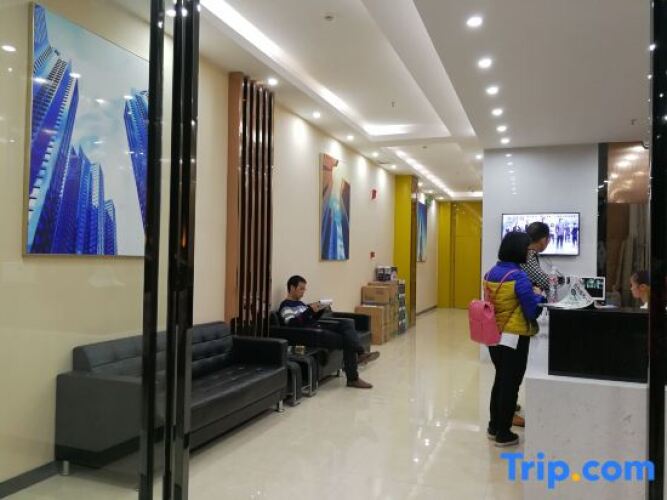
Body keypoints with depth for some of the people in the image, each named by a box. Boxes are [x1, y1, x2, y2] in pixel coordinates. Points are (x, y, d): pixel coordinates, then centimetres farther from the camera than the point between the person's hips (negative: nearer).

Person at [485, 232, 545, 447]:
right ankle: (503, 434, 17)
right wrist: (538, 295, 3)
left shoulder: (491, 273, 3)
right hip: (514, 338, -7)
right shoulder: (519, 276, -18)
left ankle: (494, 427, 31)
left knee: (500, 380, 21)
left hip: (493, 336, 7)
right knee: (511, 384, 6)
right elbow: (532, 311, -15)